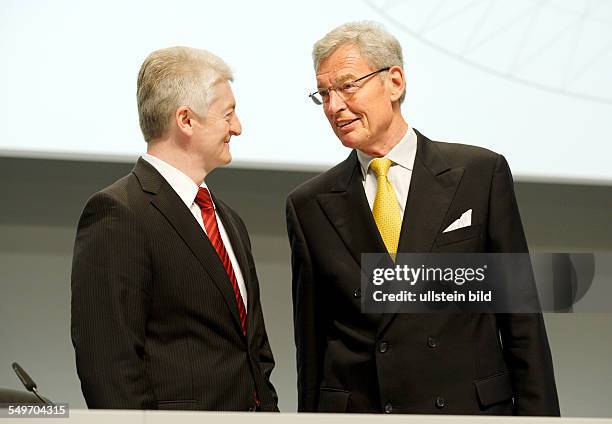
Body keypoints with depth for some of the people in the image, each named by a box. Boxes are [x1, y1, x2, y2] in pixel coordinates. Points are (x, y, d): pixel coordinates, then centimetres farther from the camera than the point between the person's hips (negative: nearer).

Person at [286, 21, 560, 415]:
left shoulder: (481, 173, 0)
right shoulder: (309, 205, 4)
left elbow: (521, 315, 0)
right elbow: (311, 338, 6)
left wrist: (537, 413, -3)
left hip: (470, 404, -1)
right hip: (353, 408, 1)